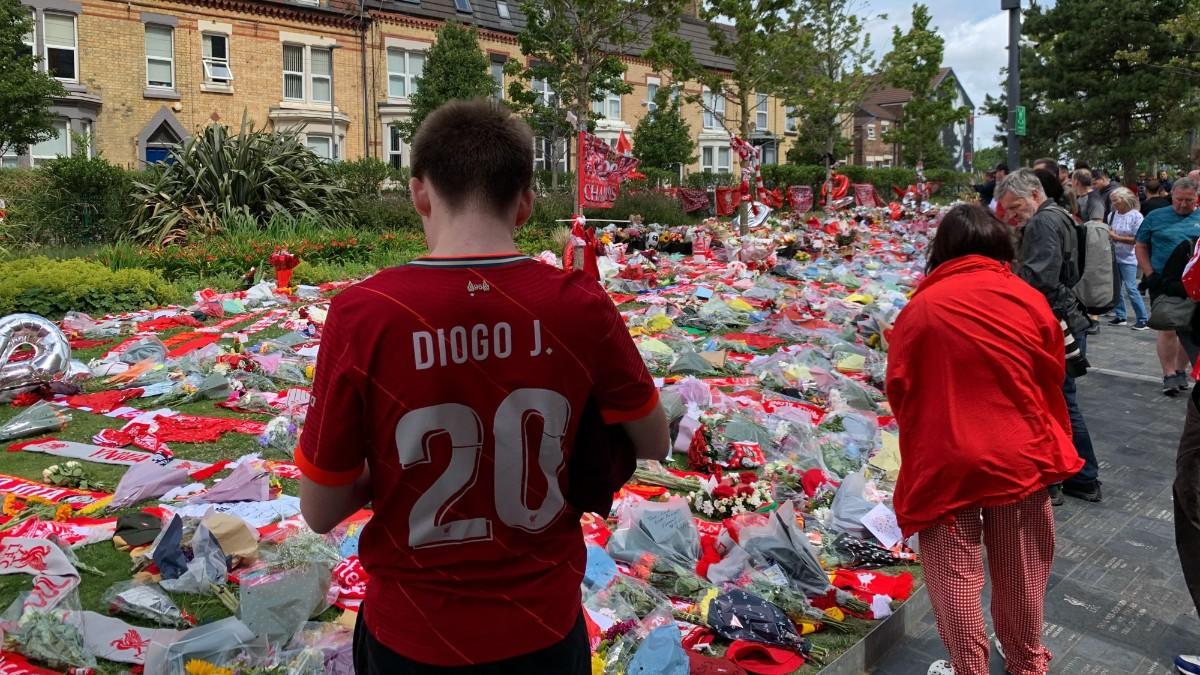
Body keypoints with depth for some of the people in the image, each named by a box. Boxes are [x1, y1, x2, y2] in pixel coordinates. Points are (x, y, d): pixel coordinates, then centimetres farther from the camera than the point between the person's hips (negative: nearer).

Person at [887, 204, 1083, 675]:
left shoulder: (921, 307, -10)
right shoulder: (1029, 299, -3)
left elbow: (899, 389, -3)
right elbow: (1051, 383, 7)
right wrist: (1052, 442, 24)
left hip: (946, 460, -3)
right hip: (1021, 455, 3)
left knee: (956, 575, 11)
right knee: (1021, 570, 20)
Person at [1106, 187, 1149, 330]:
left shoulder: (1136, 216, -10)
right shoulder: (1113, 215, 4)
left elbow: (1137, 239, -14)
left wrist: (1116, 237, -17)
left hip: (1128, 258, -6)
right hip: (1113, 256, 6)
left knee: (1131, 288, -7)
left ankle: (1143, 319, 1)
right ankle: (1120, 316, 21)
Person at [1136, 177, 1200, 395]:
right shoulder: (1156, 217, 5)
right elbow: (1141, 247, 7)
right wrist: (1150, 274, -3)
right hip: (1163, 283, -2)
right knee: (1167, 329, -6)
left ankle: (1181, 372, 24)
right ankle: (1169, 375, 0)